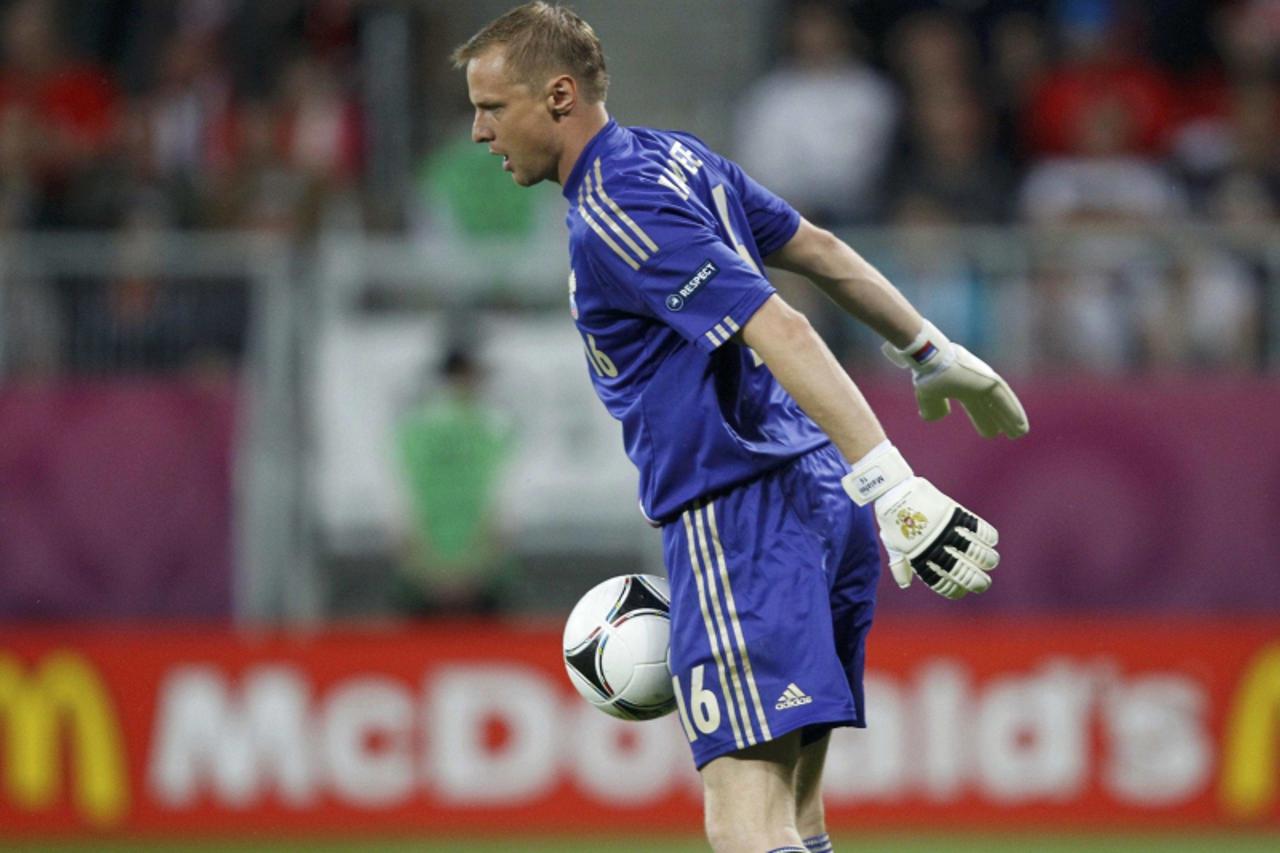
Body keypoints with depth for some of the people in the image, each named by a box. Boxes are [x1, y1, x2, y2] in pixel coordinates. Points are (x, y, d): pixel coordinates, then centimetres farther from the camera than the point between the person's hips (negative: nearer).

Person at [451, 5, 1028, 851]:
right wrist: (934, 354, 36)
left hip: (738, 519, -10)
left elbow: (778, 330, -25)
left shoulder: (613, 217, -16)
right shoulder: (675, 155, 14)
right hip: (820, 496, 10)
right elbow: (818, 250, 24)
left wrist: (892, 484, -31)